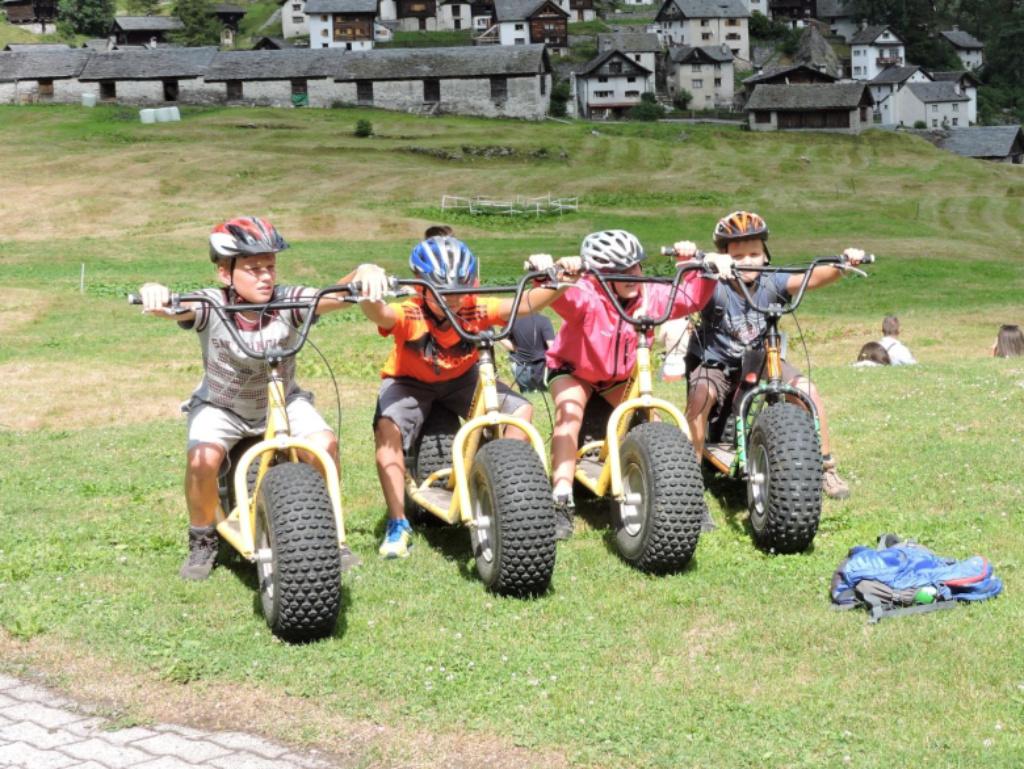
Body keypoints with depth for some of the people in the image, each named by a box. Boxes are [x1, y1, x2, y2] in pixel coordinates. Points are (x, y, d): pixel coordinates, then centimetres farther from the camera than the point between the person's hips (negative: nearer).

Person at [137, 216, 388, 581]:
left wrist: (365, 273, -56)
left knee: (324, 444, -24)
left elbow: (338, 295, -34)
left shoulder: (287, 301, -21)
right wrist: (155, 294, -66)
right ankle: (202, 542, 0)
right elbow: (174, 309, -41)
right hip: (220, 406, -1)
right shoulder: (212, 306, -23)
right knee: (202, 459, -29)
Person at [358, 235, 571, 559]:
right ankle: (398, 524, -24)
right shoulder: (409, 316, -32)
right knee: (387, 426, -34)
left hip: (461, 379, 3)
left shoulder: (475, 310, -24)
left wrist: (557, 285, -53)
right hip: (410, 383, -3)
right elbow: (378, 313, -54)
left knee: (521, 409, -16)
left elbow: (523, 305, -35)